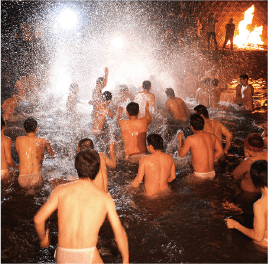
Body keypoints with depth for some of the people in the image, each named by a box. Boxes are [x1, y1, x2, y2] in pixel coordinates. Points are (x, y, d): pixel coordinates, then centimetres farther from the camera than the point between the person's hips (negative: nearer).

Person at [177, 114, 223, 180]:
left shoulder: (190, 139, -14)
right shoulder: (212, 136, 3)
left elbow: (181, 154, 0)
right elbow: (220, 151, 14)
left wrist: (180, 140, 15)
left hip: (200, 175, -6)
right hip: (212, 173, 6)